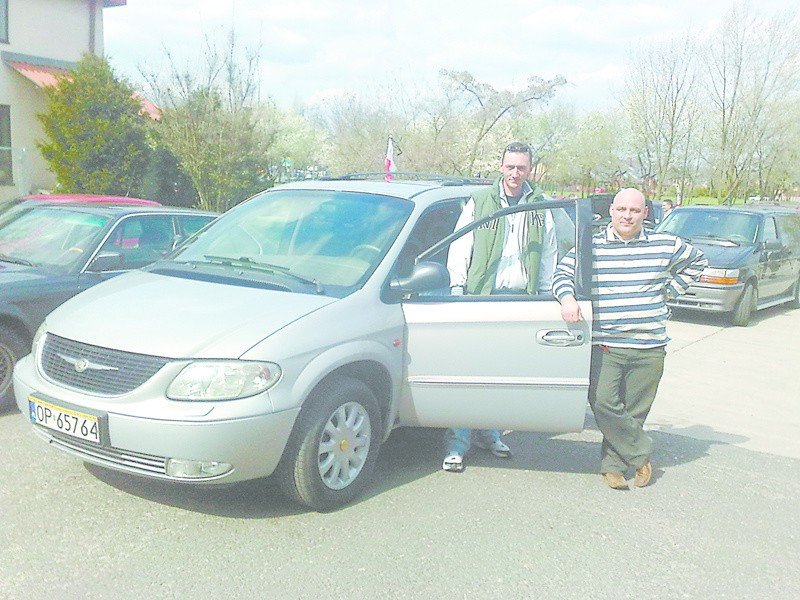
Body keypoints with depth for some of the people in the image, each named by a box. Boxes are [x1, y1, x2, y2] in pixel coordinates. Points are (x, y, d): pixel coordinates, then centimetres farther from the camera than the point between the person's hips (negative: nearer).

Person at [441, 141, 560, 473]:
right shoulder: (480, 202, 6)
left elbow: (549, 255, 17)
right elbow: (460, 247, 5)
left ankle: (488, 432, 23)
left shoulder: (540, 207, 12)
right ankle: (457, 442, 1)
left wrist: (545, 294, 11)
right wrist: (457, 286, -3)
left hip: (522, 299, 3)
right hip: (481, 296, -2)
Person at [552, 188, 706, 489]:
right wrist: (567, 297, -19)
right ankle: (641, 455, 2)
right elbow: (562, 273, 3)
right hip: (605, 345, -1)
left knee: (633, 411, 4)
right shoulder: (591, 246, 6)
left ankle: (614, 464, 20)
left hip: (649, 348, 2)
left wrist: (669, 291, 14)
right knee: (603, 402, -18)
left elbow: (697, 261, 25)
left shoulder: (664, 245, 9)